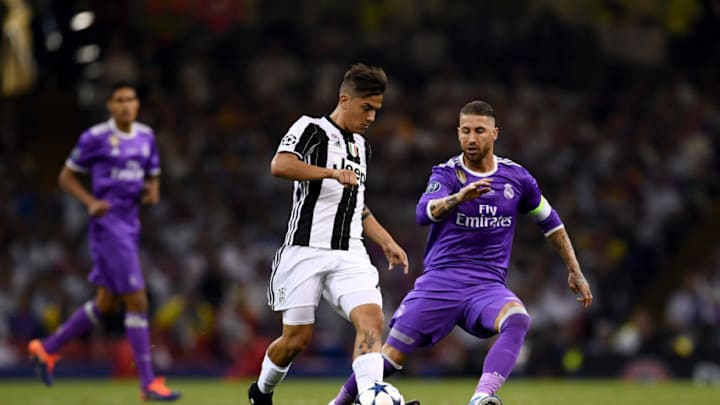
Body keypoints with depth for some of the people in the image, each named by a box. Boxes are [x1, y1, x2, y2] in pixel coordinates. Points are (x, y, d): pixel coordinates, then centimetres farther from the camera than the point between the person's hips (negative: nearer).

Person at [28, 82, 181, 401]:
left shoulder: (145, 136, 10)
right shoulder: (96, 137, -8)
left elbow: (152, 178, 20)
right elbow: (66, 176, 0)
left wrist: (153, 192, -3)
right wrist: (91, 202, -15)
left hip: (130, 225, 8)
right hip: (108, 224, -8)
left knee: (106, 303, 14)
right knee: (137, 301, -11)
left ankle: (47, 349, 30)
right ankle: (148, 383, -6)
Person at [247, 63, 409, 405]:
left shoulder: (362, 146, 21)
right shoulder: (311, 129, -3)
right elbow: (279, 165, -23)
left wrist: (388, 243, 23)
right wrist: (333, 172, -30)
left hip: (349, 255, 6)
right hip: (305, 251, -6)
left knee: (372, 319, -19)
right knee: (297, 338, 0)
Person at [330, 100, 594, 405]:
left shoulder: (516, 178, 6)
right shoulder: (447, 173, -3)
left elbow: (551, 224, 21)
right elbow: (424, 213, -25)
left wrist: (575, 272, 21)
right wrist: (459, 197, -44)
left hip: (487, 288, 1)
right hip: (440, 281, -1)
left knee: (518, 320, -33)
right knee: (391, 357, -3)